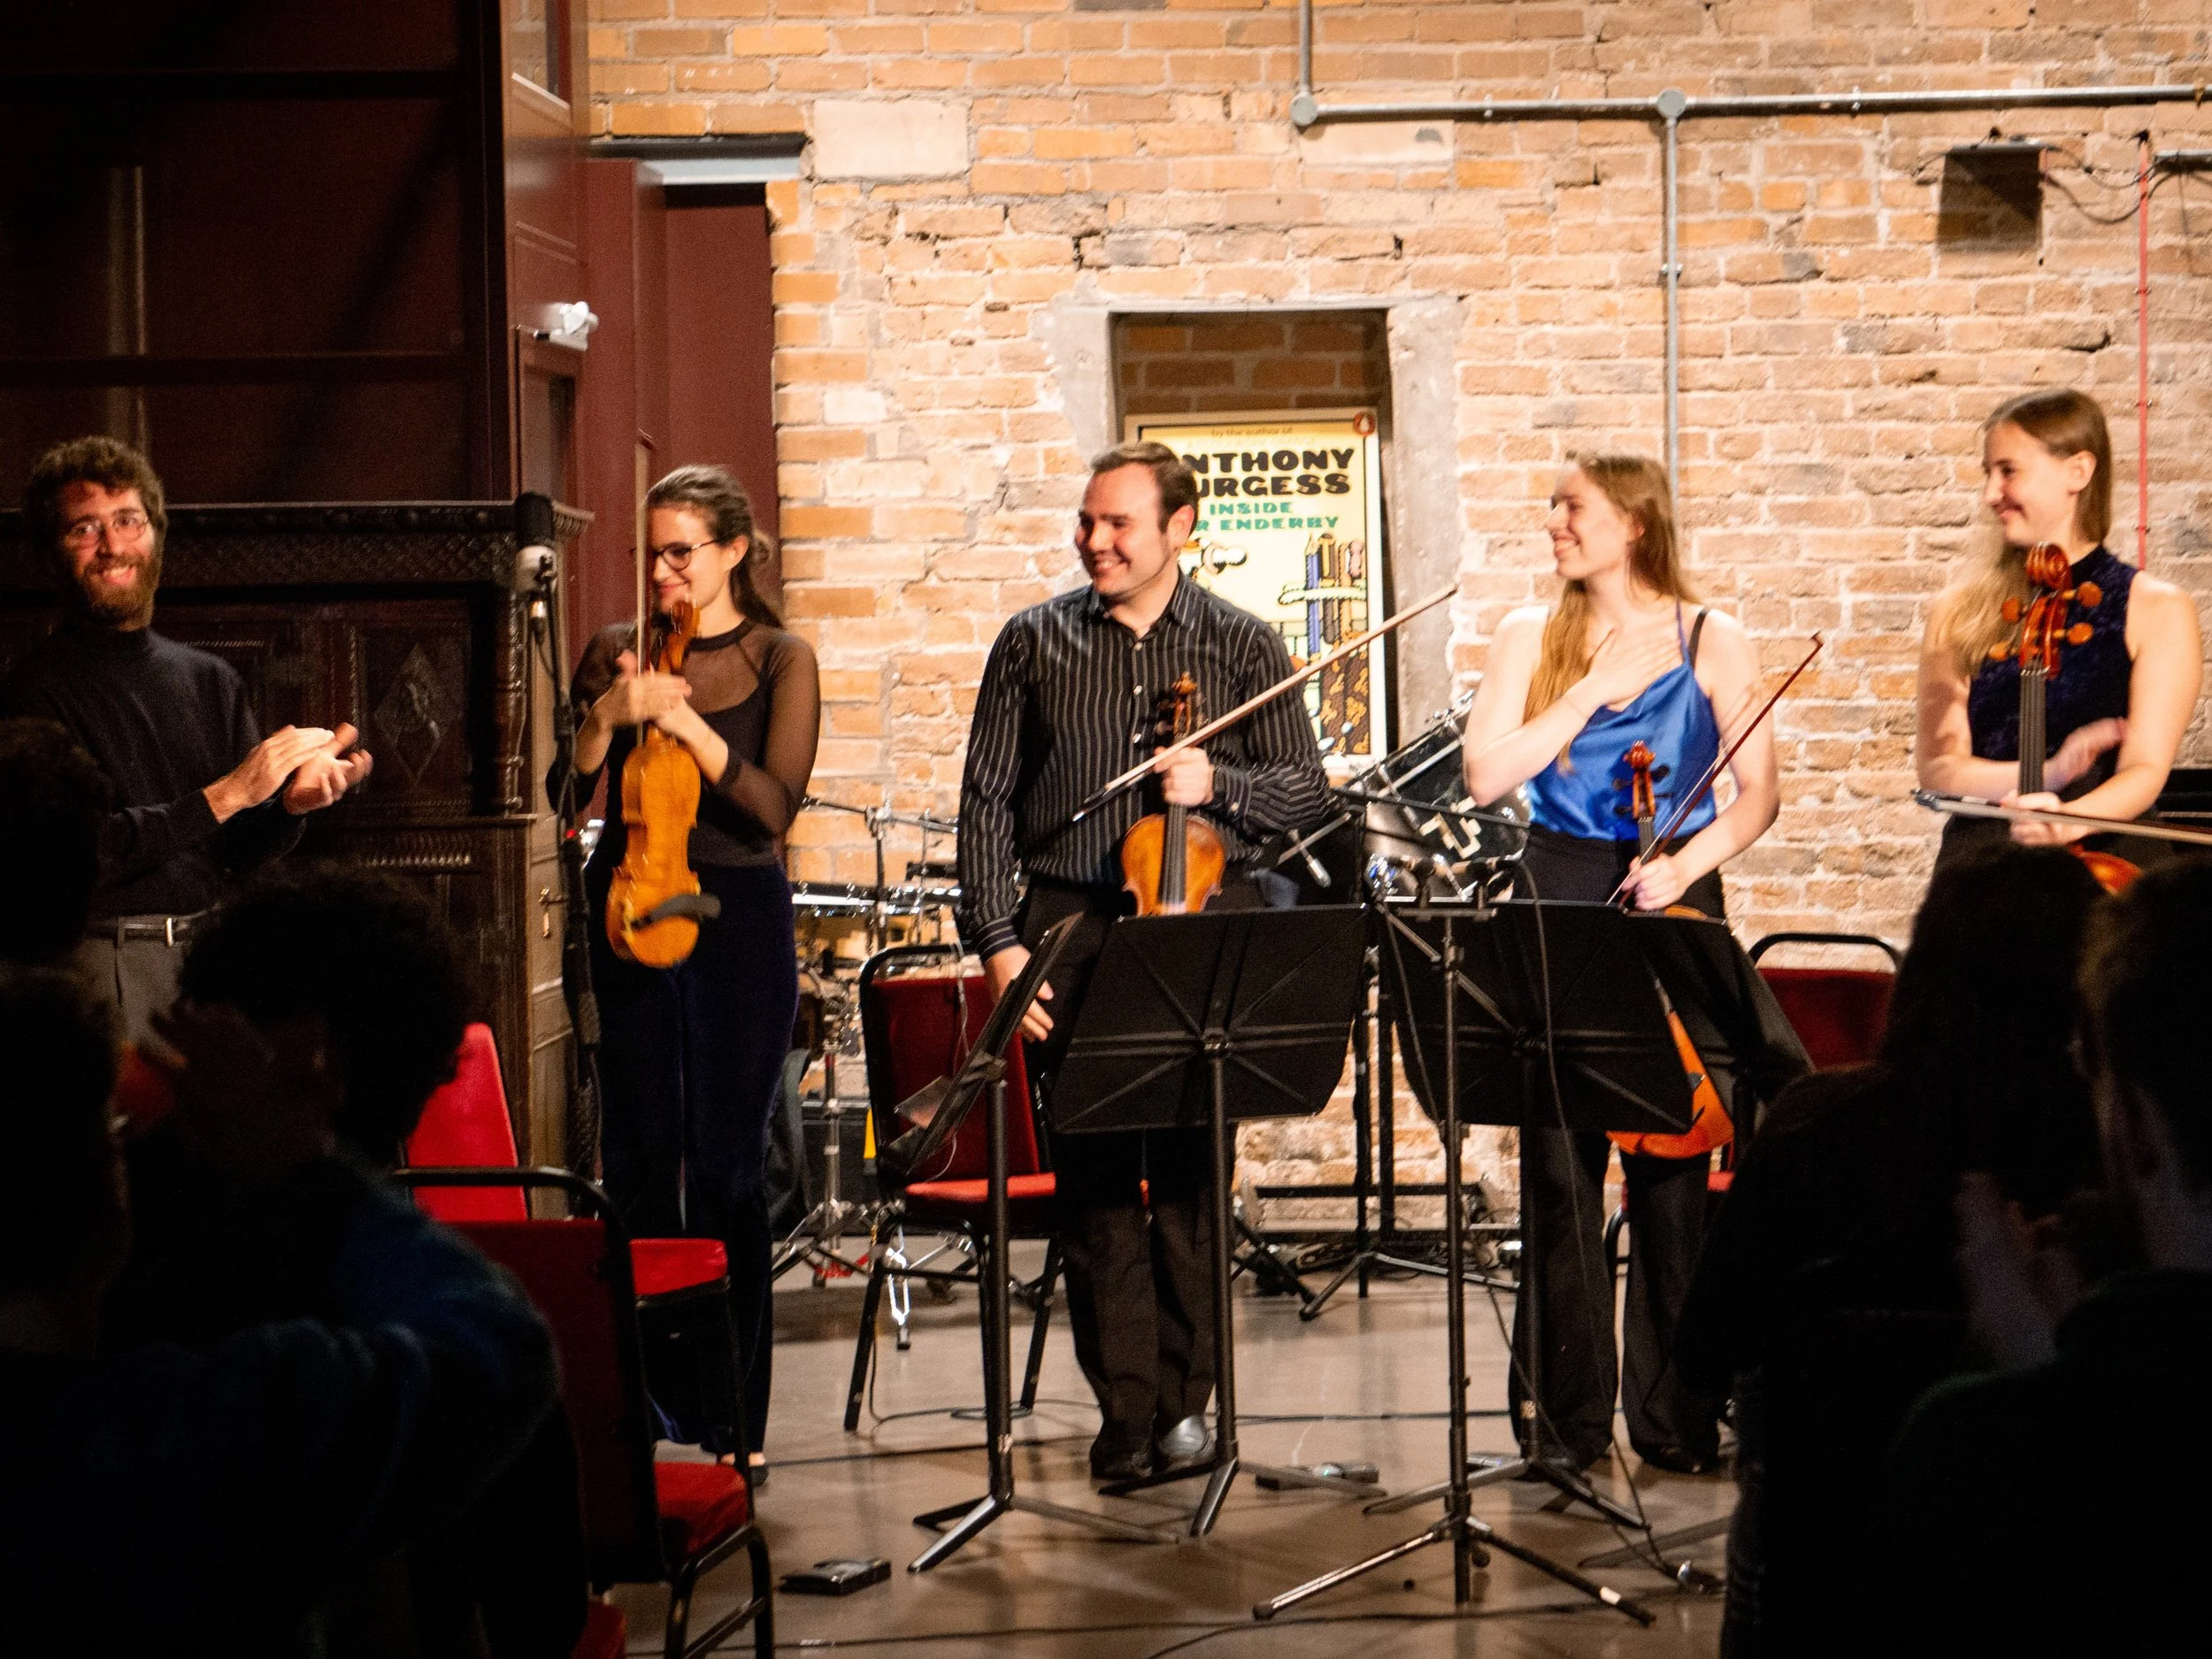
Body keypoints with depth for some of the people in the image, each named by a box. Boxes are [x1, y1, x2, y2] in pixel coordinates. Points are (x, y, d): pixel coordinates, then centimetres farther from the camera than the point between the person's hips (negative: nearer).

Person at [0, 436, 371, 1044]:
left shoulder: (212, 680, 12)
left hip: (212, 950, 5)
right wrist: (226, 795, -15)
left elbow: (241, 853, 12)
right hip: (106, 965, -5)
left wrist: (290, 803, -9)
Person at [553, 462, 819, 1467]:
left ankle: (734, 1419, 6)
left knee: (727, 1170, -2)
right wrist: (607, 716, -12)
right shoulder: (617, 651, 9)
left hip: (738, 920, -3)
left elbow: (773, 807, -11)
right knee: (637, 1159, 5)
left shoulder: (778, 661, 0)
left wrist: (684, 719, -20)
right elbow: (566, 796, 5)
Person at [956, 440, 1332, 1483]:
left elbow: (1306, 793, 8)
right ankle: (1125, 1407, 4)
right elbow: (987, 799, 7)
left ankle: (1185, 1398, 11)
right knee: (1093, 1173, -2)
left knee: (1189, 1170, -1)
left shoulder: (1240, 645, 7)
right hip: (1072, 929, 1)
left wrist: (1216, 784, -12)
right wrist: (997, 938, -3)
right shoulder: (1034, 643, 8)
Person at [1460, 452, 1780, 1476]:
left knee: (1672, 1159, -2)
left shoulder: (1711, 643, 4)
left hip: (1670, 904, -1)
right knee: (1558, 1158, -1)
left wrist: (1690, 859, -16)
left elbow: (1758, 793, 1)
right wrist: (1595, 689, -7)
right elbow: (1486, 774, -3)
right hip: (1558, 897, 1)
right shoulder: (1531, 637, 9)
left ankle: (1675, 1414, 8)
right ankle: (1569, 1417, 8)